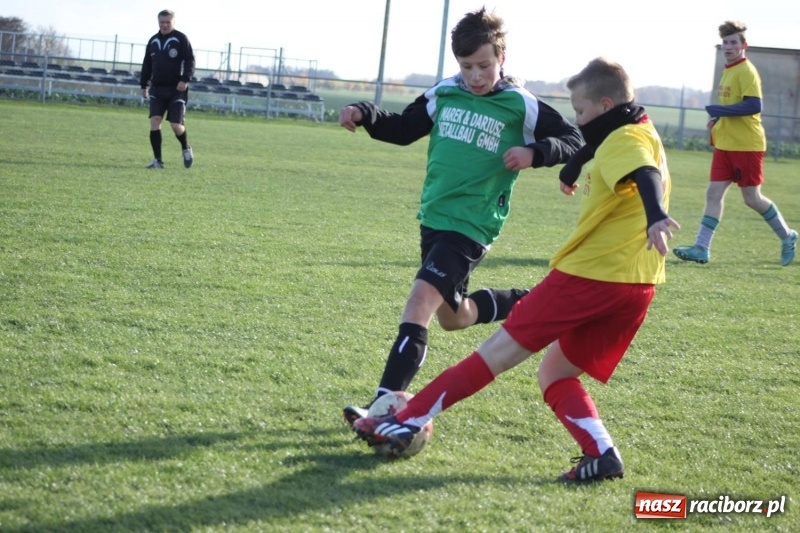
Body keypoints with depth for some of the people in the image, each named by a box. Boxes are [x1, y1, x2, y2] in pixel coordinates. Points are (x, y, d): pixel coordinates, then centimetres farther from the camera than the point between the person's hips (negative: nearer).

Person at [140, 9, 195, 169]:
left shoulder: (181, 39, -4)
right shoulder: (153, 41, 13)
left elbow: (190, 60, -8)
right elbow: (147, 64, 20)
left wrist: (185, 79, -21)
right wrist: (144, 85, 17)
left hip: (176, 90, -5)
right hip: (157, 88, 5)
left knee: (176, 125, -9)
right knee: (154, 122, -9)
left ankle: (186, 149, 23)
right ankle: (157, 160, -4)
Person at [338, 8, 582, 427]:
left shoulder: (521, 106, -8)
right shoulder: (444, 93, 4)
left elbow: (573, 141, -2)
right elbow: (404, 130, 15)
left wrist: (535, 152, -22)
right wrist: (365, 115, -4)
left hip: (471, 227, -7)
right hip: (432, 218, 7)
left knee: (420, 302, -22)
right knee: (452, 317, 21)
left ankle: (385, 404, -25)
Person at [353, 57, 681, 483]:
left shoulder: (624, 139, -10)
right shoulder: (637, 136, 19)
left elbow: (646, 174, -32)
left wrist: (655, 217, -49)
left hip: (588, 273, -9)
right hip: (636, 286, 9)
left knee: (500, 351, -4)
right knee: (556, 373, 15)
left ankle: (406, 423, -1)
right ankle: (601, 455, -6)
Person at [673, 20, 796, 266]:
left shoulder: (747, 71, -14)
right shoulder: (728, 71, 14)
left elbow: (753, 105, -23)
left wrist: (718, 111, -22)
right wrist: (718, 120, 8)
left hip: (746, 145, -8)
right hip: (725, 143, 8)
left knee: (752, 198, 0)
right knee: (714, 193, 0)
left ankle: (787, 237, 19)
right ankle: (701, 248, -2)